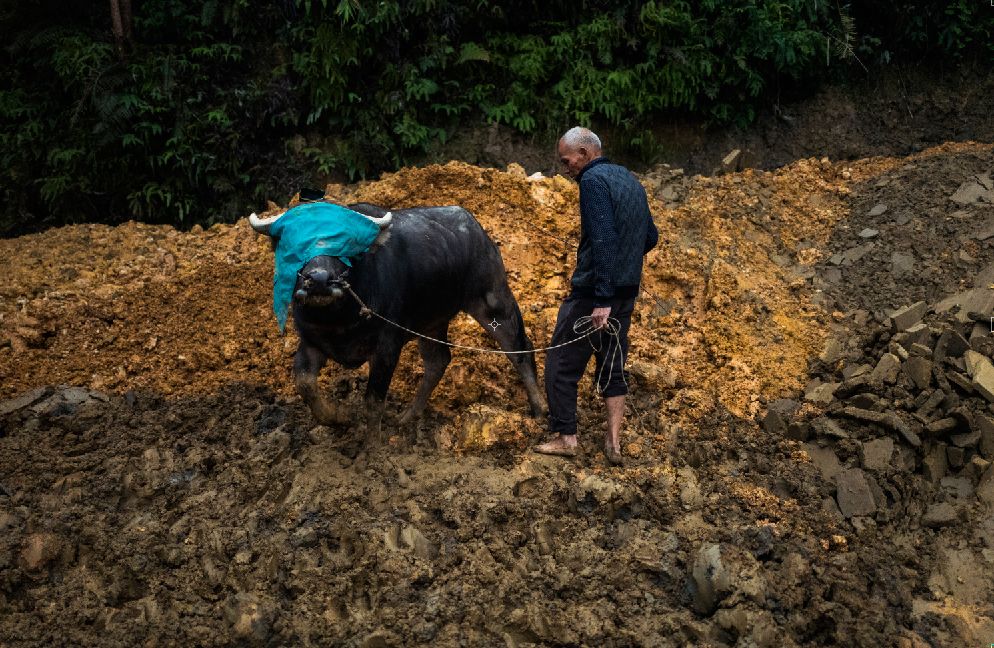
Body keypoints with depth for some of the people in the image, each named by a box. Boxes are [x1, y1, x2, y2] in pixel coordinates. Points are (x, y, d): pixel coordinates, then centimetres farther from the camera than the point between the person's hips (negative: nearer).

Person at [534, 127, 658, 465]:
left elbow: (603, 240, -23)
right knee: (612, 365, 13)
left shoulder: (593, 180, -13)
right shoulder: (630, 180, 14)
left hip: (594, 291, -8)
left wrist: (601, 300, -25)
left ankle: (566, 438, 8)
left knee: (562, 363, 3)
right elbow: (651, 237, 20)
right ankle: (613, 443, 12)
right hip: (628, 294, 9)